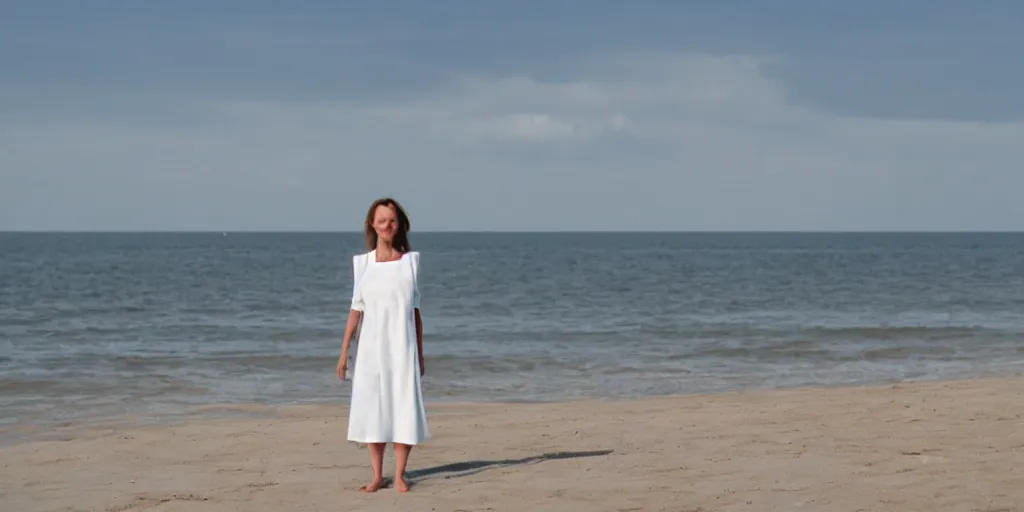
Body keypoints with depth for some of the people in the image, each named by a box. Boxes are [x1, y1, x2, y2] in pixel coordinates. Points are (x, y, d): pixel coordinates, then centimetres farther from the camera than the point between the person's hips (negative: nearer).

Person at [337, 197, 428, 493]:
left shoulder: (410, 260, 4)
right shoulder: (362, 262, 4)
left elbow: (415, 310, 7)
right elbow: (356, 309, 6)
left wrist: (420, 354, 7)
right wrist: (344, 352, 3)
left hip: (401, 346, 0)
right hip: (371, 346, 1)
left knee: (404, 408, -3)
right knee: (371, 408, 2)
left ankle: (399, 475, 5)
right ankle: (377, 476, 10)